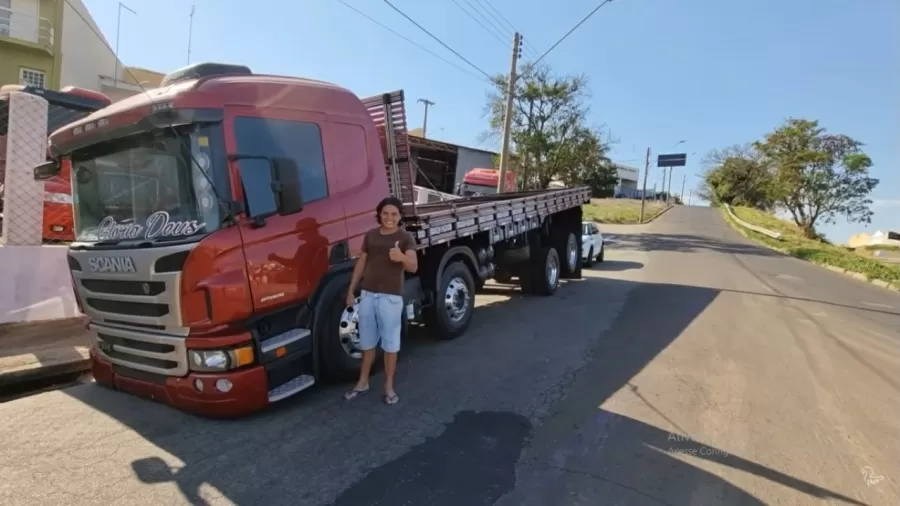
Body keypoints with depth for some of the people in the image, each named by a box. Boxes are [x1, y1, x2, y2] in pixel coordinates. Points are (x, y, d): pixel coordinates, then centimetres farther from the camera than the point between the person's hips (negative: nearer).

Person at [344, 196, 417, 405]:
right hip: (367, 295, 4)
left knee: (390, 343, 4)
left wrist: (402, 257, -39)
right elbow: (361, 263, 15)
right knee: (367, 342, 15)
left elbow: (413, 267, -17)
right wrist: (351, 290, 13)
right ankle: (363, 383, 28)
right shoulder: (370, 235, 9)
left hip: (391, 297, -4)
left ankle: (389, 386, 17)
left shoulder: (405, 238, -4)